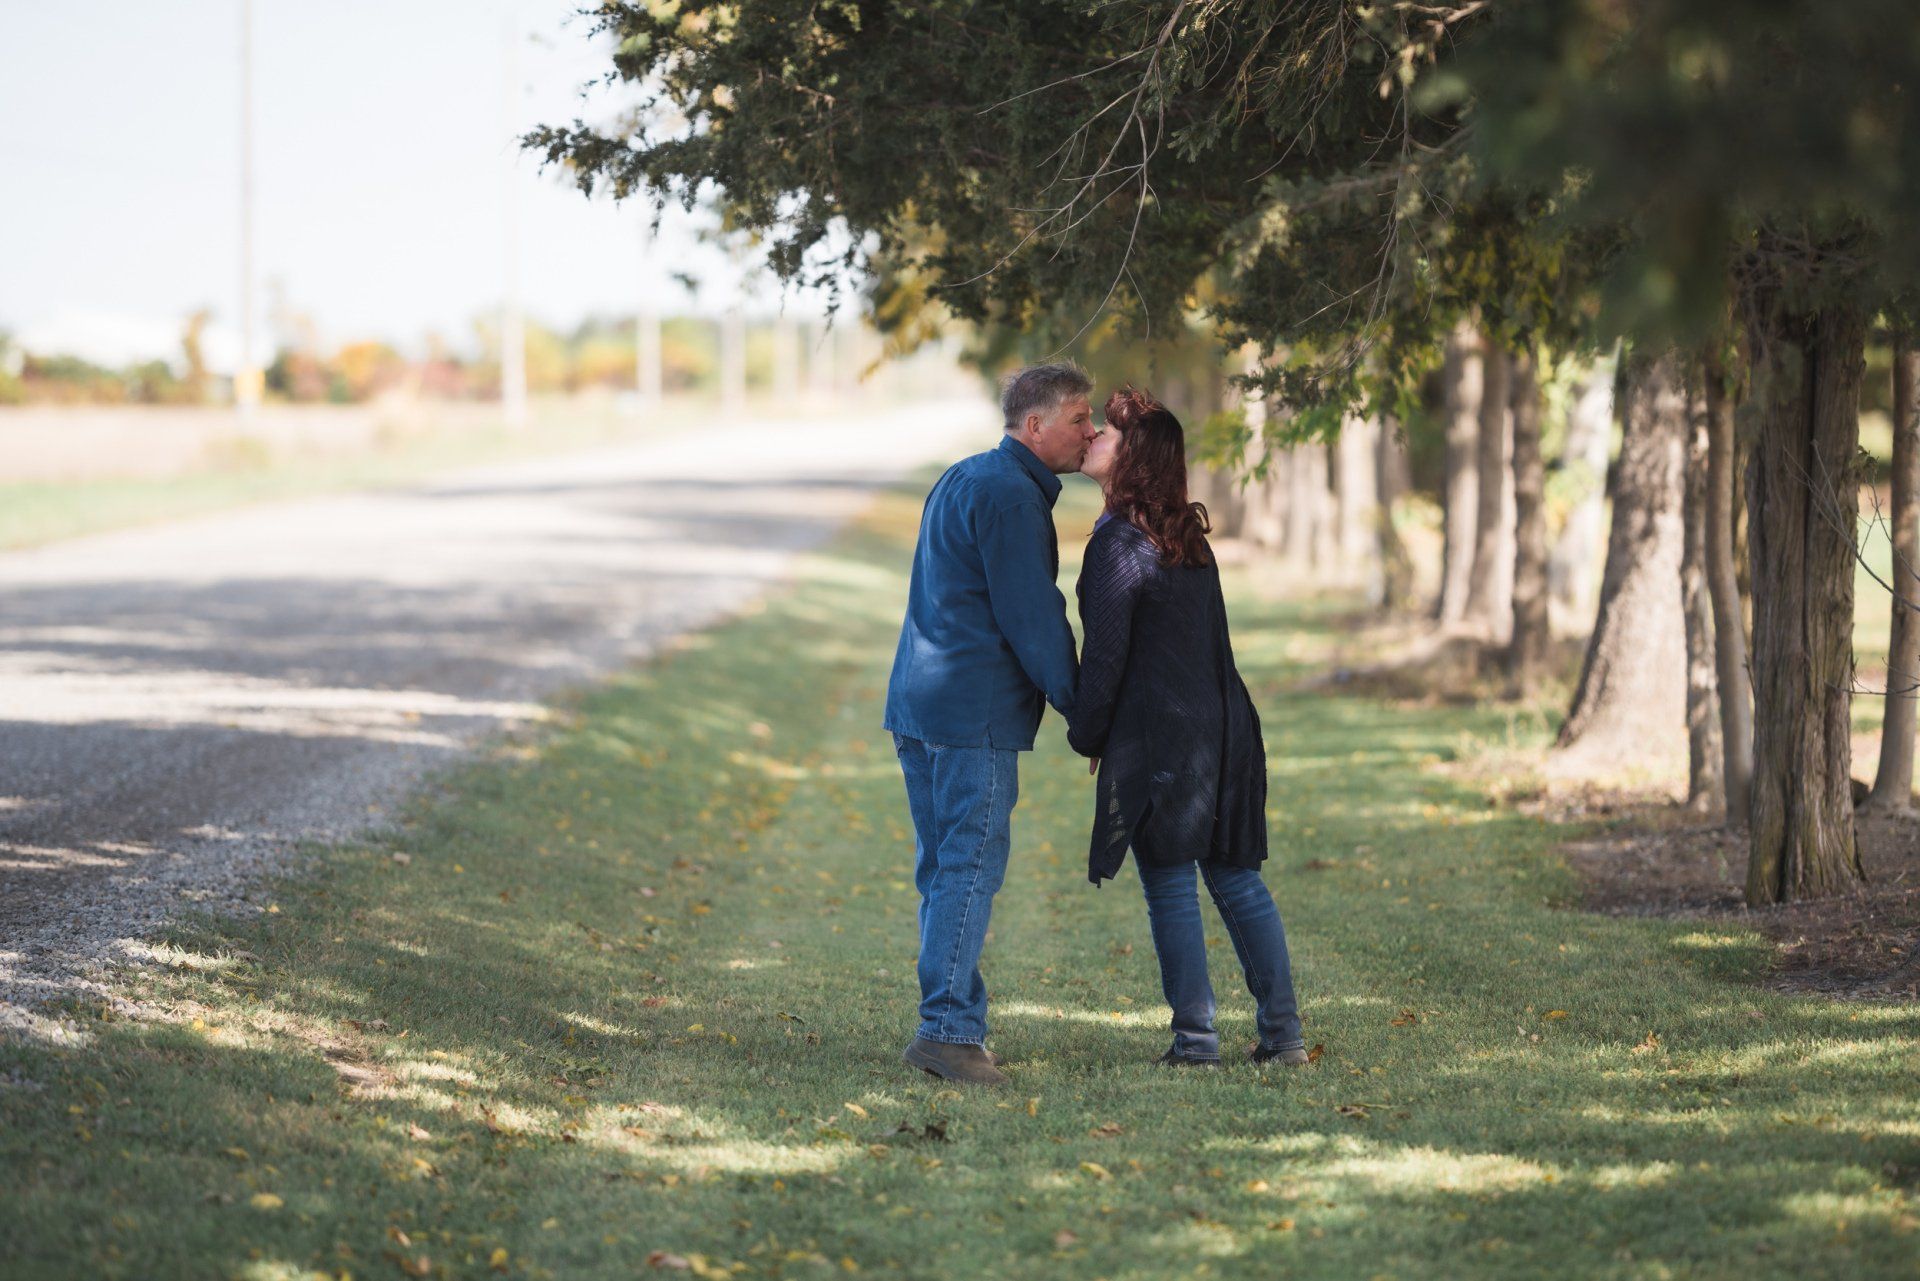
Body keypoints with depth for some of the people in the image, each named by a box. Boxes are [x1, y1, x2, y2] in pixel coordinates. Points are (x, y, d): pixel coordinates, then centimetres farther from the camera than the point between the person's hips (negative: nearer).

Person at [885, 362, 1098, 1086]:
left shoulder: (961, 479, 19)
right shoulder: (1011, 496, -12)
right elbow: (1034, 620, -14)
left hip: (916, 701, 10)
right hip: (974, 712, -10)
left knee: (941, 869, 11)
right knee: (970, 869, -9)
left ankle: (953, 1022, 15)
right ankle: (947, 1027, -12)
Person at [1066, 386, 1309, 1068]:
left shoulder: (1117, 541, -12)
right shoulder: (1189, 538, 13)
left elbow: (1105, 655, -12)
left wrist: (1086, 734, 3)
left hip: (1157, 735, -7)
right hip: (1222, 726, 7)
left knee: (1169, 886, 0)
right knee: (1236, 877, 11)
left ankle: (1196, 1038, 1)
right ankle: (1283, 1032, 10)